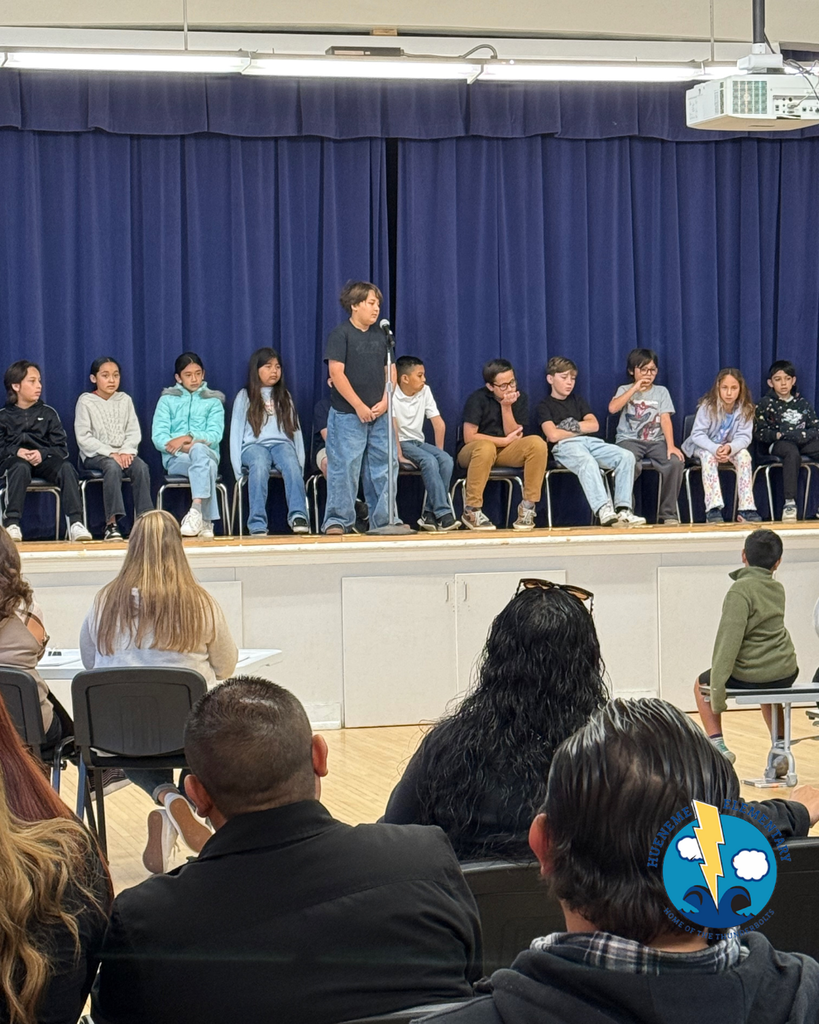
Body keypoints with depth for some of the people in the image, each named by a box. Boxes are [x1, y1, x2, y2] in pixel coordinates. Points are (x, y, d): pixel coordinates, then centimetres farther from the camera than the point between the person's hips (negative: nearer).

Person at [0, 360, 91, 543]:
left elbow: (62, 448, 5)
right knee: (21, 467, -38)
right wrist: (17, 451, -18)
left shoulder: (48, 413, 13)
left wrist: (42, 454, -15)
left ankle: (76, 523, -39)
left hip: (43, 461, 2)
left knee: (66, 467, -30)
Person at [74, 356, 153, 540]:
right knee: (112, 467, -36)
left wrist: (126, 451, -14)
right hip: (95, 455, -3)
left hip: (123, 453, 3)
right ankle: (111, 523, -39)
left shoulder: (125, 400, 11)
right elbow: (84, 437, -8)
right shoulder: (86, 401, 1)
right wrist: (111, 453, -17)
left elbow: (134, 432, 6)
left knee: (141, 467, -28)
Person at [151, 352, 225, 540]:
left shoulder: (213, 401, 15)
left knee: (199, 450, -39)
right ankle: (206, 523, -43)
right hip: (176, 458, -1)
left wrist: (189, 438, -19)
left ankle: (196, 511, -50)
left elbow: (214, 436, -2)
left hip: (207, 453, 1)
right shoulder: (167, 399, 14)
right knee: (207, 466, -36)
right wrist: (183, 447, -18)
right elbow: (158, 436, 0)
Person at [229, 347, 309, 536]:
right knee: (259, 466, -38)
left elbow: (295, 429, 19)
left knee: (292, 465, -34)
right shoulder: (245, 397, 15)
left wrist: (301, 460, 6)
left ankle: (298, 515, -51)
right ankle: (257, 525, -47)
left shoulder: (285, 396, 24)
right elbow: (236, 430, 9)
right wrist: (237, 466, -3)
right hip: (254, 445, -2)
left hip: (281, 443, 2)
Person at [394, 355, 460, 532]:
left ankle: (430, 515, -23)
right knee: (429, 461, -32)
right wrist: (399, 456, -26)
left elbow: (439, 423, 7)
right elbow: (393, 426, -19)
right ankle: (443, 514, -35)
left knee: (446, 460, -22)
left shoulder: (425, 391, 6)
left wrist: (439, 452, 0)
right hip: (400, 443, -6)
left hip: (418, 443, 6)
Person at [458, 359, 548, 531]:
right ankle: (472, 510, -31)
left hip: (505, 452, 4)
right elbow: (469, 437, -16)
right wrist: (505, 441, -12)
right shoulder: (477, 399, -12)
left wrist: (506, 407, -17)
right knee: (486, 447, -41)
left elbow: (515, 436, -4)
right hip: (474, 451, -4)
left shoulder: (520, 399, 0)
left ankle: (528, 507, -19)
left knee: (537, 443, -24)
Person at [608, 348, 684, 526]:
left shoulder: (661, 391, 13)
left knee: (676, 461, -28)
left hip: (656, 440, 2)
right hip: (629, 440, -2)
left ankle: (669, 514, -16)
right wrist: (635, 388, -9)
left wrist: (670, 446, -15)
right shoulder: (625, 390, 10)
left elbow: (665, 419, 0)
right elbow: (613, 408, -11)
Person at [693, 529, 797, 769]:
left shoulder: (740, 590, -17)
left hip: (750, 675, -6)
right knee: (767, 691, 41)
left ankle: (717, 744, 8)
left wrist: (717, 685, -22)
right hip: (786, 674, 6)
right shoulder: (778, 589, 4)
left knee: (701, 684, 22)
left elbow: (730, 637, -23)